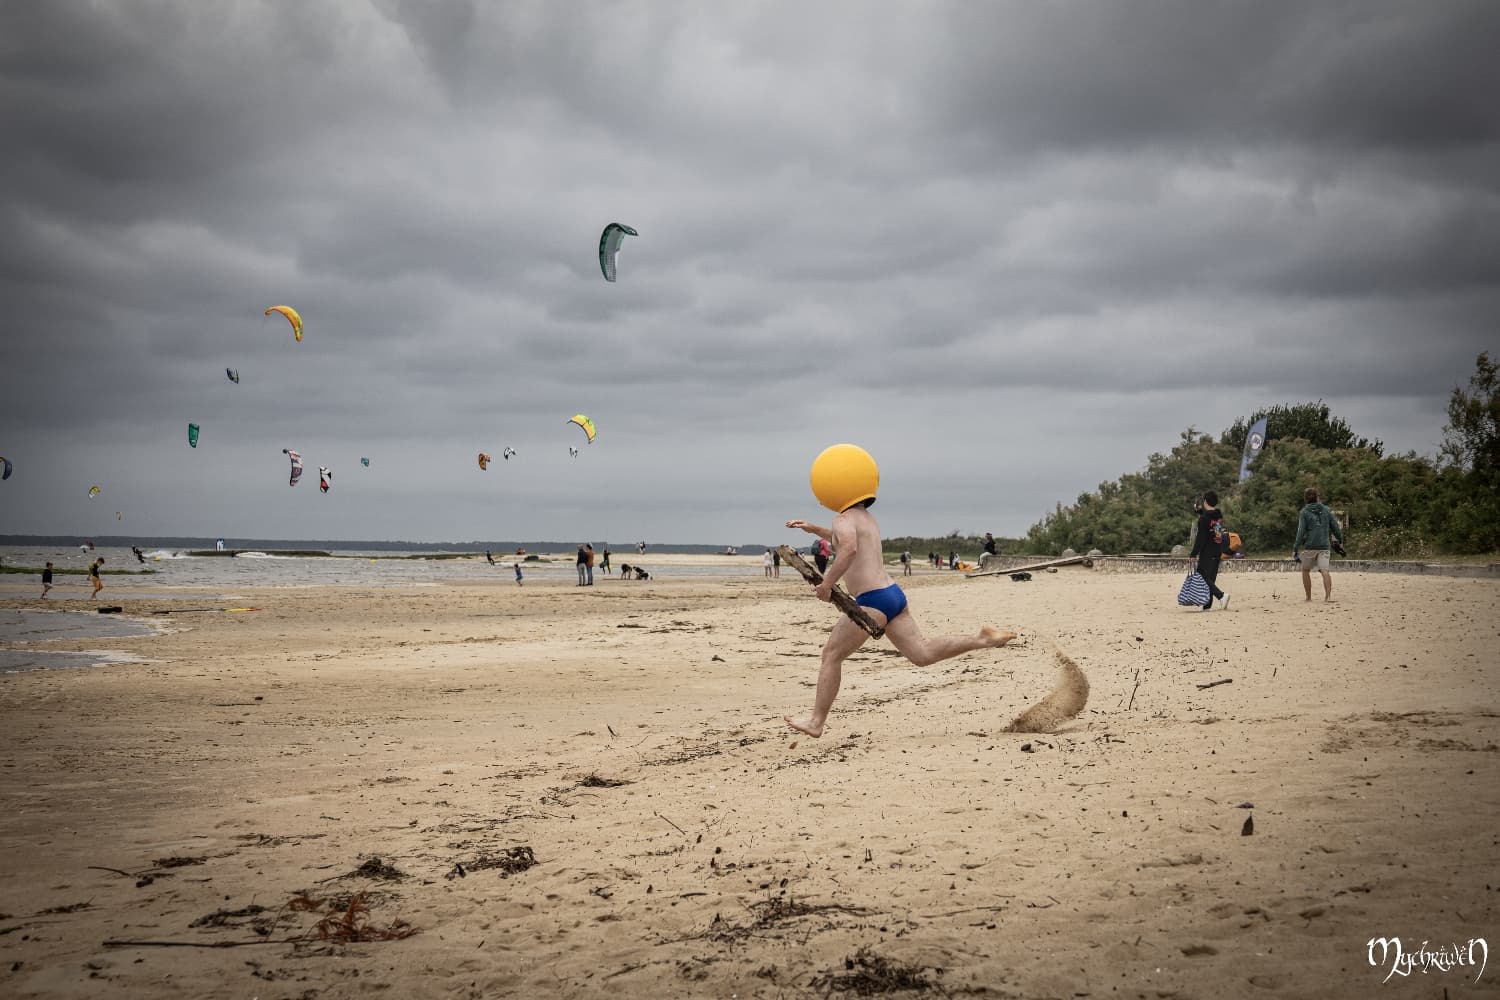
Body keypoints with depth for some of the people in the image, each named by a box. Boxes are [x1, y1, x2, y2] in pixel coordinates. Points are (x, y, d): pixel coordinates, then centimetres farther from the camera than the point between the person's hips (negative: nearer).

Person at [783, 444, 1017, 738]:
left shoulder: (845, 520, -7)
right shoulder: (866, 518, 22)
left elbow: (849, 548, -30)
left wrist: (827, 584, -24)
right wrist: (814, 530, 36)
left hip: (872, 600, -9)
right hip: (893, 593, 9)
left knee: (832, 655, 1)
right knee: (922, 653, 6)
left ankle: (816, 721, 3)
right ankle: (981, 639, -4)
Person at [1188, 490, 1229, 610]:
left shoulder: (1204, 518, -14)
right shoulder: (1219, 516, 7)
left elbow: (1200, 538, -16)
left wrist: (1194, 554, -13)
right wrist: (1200, 510, 40)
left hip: (1207, 553, -7)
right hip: (1218, 553, 7)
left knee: (1203, 577, -5)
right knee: (1211, 579, 11)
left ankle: (1221, 596, -21)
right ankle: (1207, 605, 11)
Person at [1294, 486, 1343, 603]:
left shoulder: (1304, 512, -3)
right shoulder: (1326, 510, 9)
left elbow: (1301, 531, -10)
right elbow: (1335, 526, 12)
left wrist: (1296, 548, -10)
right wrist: (1340, 540, 26)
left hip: (1309, 546, -2)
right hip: (1324, 546, 3)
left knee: (1305, 571, 15)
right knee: (1325, 571, -7)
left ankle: (1308, 597, 17)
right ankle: (1328, 596, -26)